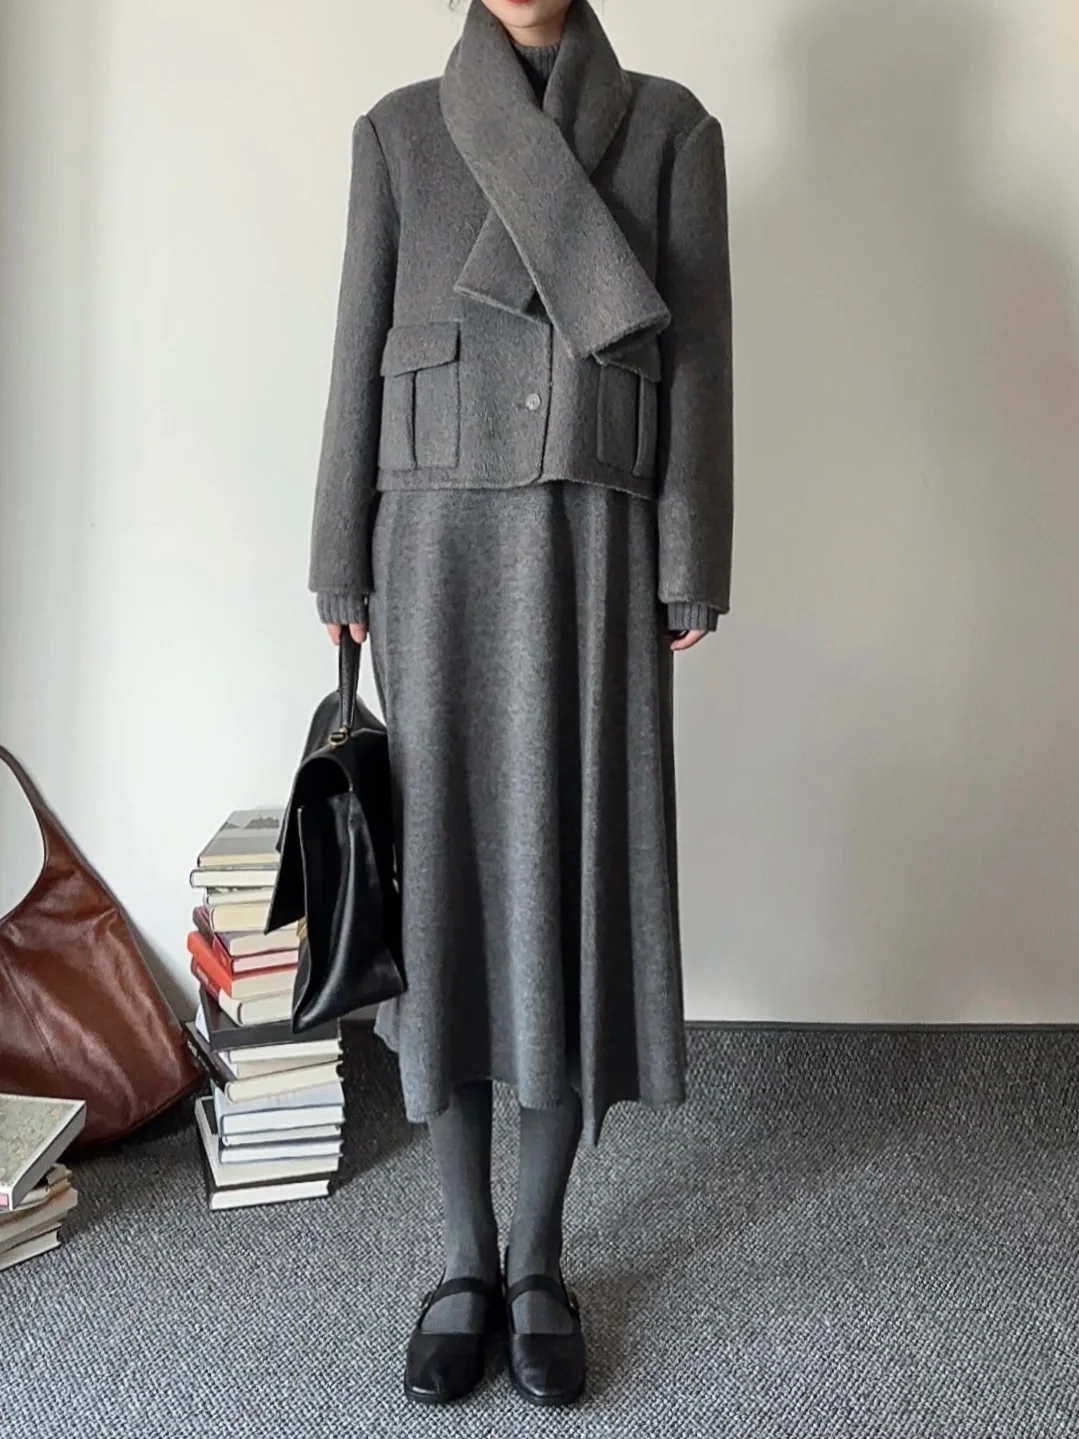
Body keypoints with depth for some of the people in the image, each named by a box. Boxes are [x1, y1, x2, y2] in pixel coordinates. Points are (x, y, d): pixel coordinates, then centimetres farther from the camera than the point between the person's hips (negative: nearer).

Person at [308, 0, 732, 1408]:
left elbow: (696, 357, 3)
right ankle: (464, 1256, 18)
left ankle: (539, 1259, 18)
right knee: (445, 870, 1)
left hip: (598, 548, 0)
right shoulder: (397, 129, 12)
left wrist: (689, 572, -4)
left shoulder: (672, 126, 10)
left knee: (575, 875, 0)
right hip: (440, 542, 1)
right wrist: (346, 566, 2)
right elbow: (360, 351, 8)